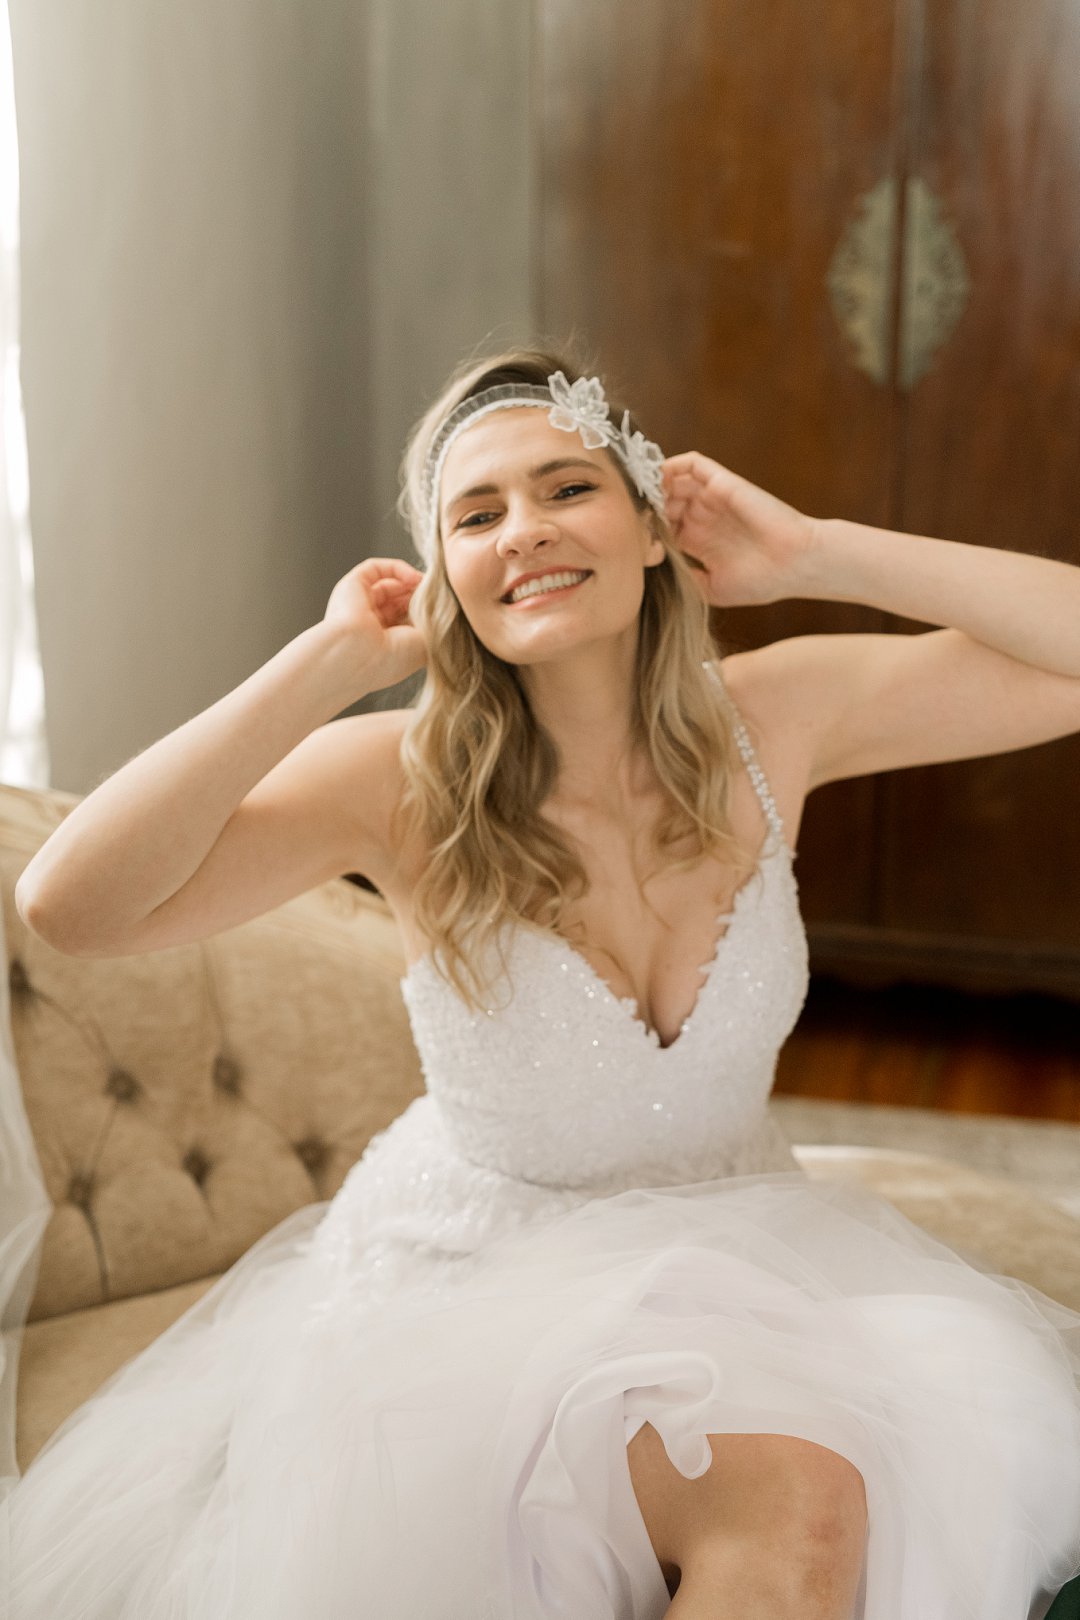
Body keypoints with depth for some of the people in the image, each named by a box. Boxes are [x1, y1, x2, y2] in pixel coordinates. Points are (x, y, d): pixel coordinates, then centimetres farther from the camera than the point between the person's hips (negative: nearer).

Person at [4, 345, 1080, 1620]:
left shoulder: (773, 720, -8)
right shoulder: (400, 783, -16)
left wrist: (813, 554, -16)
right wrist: (331, 659, -26)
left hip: (734, 1247, 4)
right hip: (472, 1271, -4)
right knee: (793, 1495, -28)